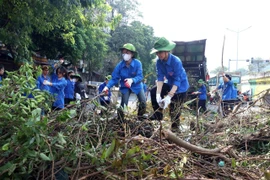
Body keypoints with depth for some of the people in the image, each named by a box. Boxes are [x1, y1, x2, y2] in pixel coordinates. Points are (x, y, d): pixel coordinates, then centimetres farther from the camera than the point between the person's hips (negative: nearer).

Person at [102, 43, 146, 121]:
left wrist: (132, 80, -47)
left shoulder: (138, 63, -23)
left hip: (137, 85, 0)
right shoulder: (120, 65, -19)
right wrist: (107, 86, -33)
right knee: (123, 105, -11)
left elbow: (140, 76, -26)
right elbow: (114, 79, -16)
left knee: (143, 103, -8)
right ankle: (120, 120, 13)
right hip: (125, 87, 0)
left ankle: (140, 119, 18)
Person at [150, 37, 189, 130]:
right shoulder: (159, 62, -13)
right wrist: (158, 94, -30)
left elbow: (177, 81, -33)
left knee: (174, 110, -6)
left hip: (180, 86, -6)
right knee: (154, 92, -3)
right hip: (170, 84, 6)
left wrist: (169, 97, -43)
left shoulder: (176, 61, -31)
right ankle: (159, 117, 10)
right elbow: (160, 78, -17)